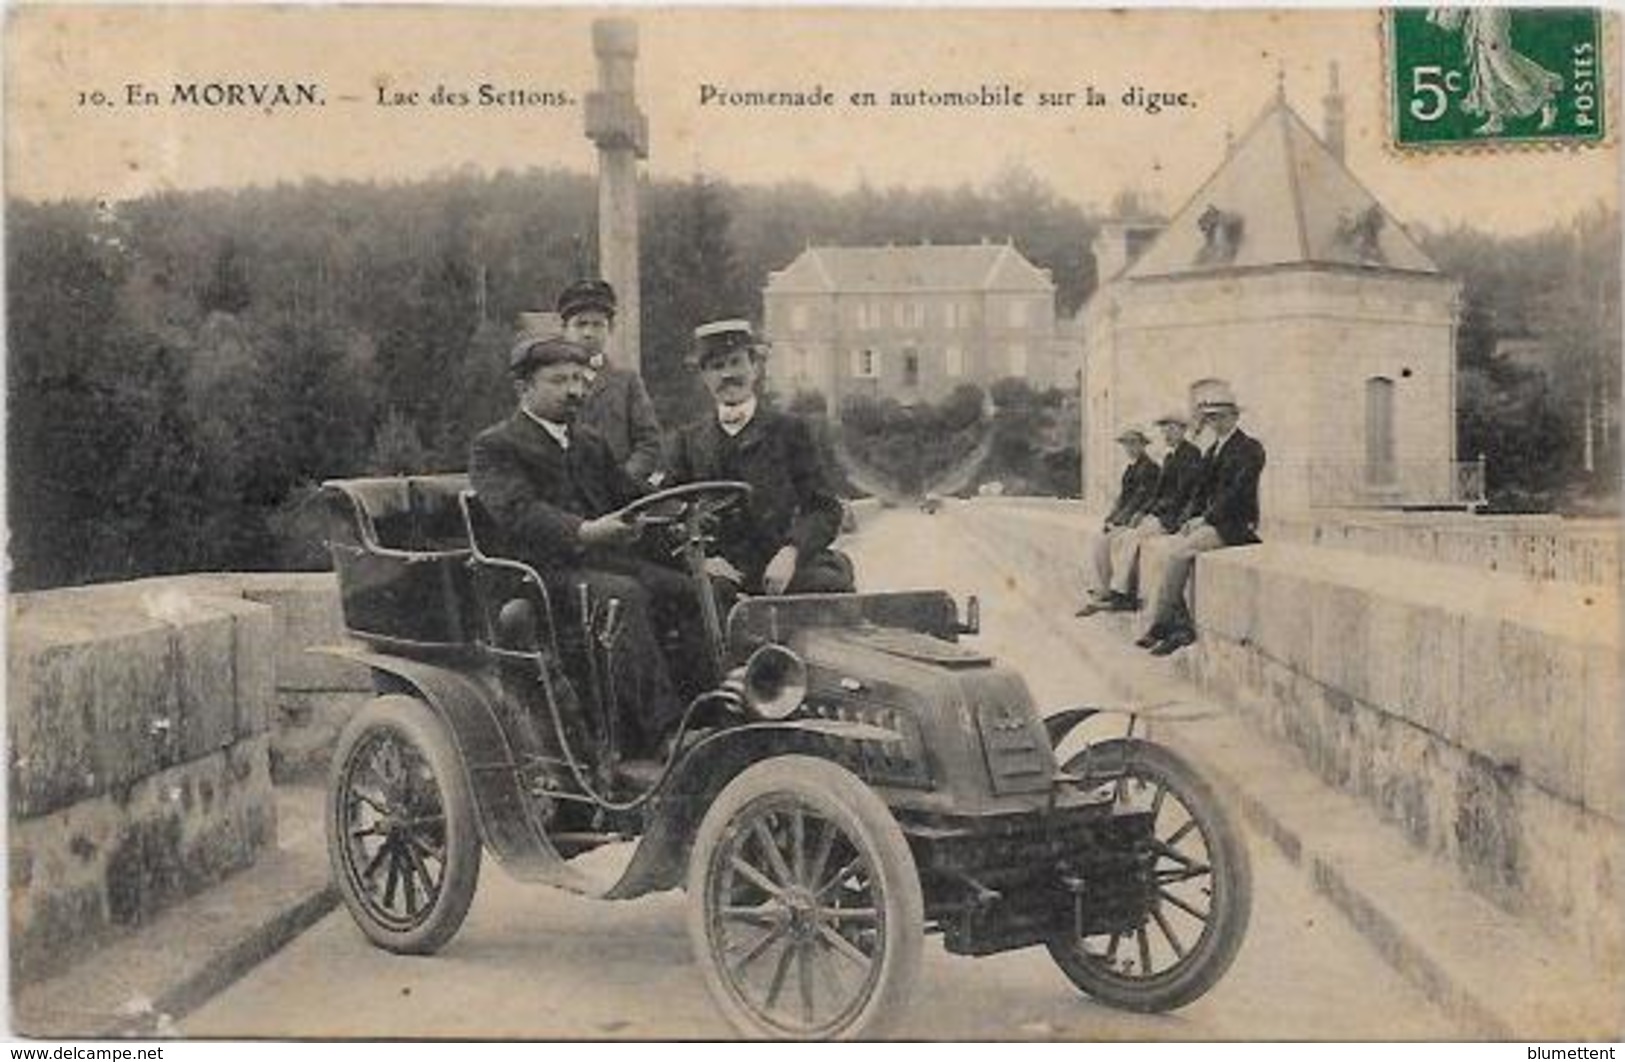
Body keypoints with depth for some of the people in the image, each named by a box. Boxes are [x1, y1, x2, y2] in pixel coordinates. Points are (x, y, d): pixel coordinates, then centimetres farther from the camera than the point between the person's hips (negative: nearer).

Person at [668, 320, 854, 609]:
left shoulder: (789, 430, 11)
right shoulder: (689, 440, 16)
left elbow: (826, 509, 6)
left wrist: (791, 552, -13)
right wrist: (699, 558, -8)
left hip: (780, 571, 0)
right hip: (720, 571, 0)